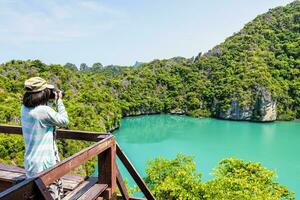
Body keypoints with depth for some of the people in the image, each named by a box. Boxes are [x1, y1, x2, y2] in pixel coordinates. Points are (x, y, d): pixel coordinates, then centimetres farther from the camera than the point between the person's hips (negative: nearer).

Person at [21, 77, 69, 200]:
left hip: (31, 163, 8)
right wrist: (59, 101, -3)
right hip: (45, 164, -8)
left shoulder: (24, 109, 0)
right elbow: (64, 121, -10)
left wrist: (50, 101, 7)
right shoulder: (44, 111, -24)